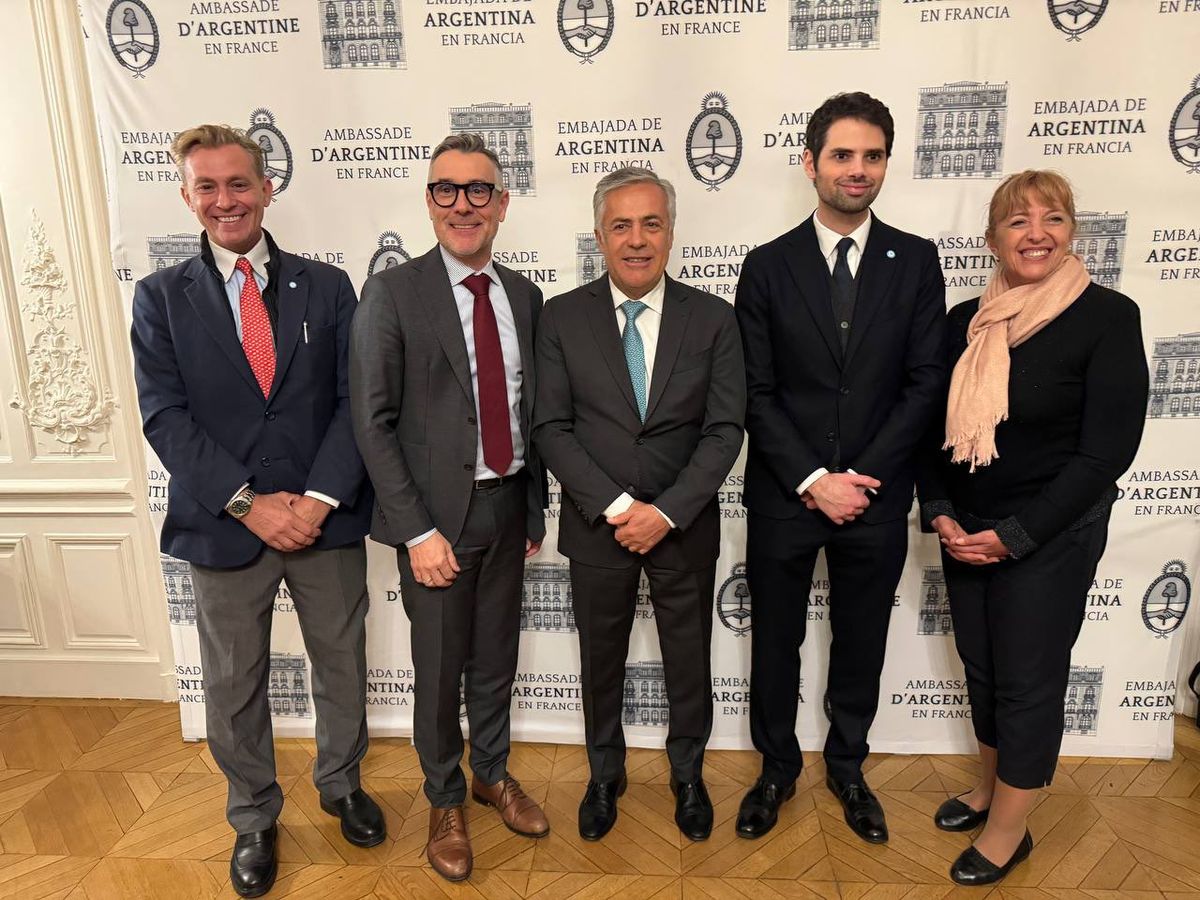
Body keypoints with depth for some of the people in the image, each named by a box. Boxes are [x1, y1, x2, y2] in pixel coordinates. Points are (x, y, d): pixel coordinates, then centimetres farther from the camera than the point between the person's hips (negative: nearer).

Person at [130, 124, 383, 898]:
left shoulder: (326, 286, 3)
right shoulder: (162, 297, 2)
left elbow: (355, 400, -4)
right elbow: (165, 417, -6)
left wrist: (320, 498, -14)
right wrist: (249, 503, -15)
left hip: (326, 517, 1)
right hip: (223, 524, 0)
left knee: (343, 665, 15)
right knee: (234, 687, 14)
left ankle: (342, 783, 42)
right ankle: (253, 817, 38)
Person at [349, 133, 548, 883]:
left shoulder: (525, 296, 5)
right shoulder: (393, 293, -9)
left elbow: (533, 411, 9)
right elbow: (374, 422, -11)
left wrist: (536, 511, 9)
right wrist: (418, 530, -15)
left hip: (508, 506, 4)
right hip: (438, 513, -4)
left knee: (497, 658, 19)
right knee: (439, 668, 12)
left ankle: (494, 773, 44)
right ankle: (446, 798, 37)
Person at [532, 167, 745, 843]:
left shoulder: (713, 319, -4)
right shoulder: (563, 317, -4)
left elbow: (725, 430, -7)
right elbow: (552, 426, -7)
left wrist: (666, 511, -17)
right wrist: (616, 506, -16)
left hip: (685, 527, 0)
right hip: (597, 526, 0)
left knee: (690, 661, 16)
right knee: (601, 662, 17)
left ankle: (688, 774, 42)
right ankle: (605, 775, 42)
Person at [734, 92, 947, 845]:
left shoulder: (916, 260, 1)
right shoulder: (768, 266, -2)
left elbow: (926, 382, -3)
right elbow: (757, 392, -5)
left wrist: (861, 477, -11)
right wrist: (813, 480, -14)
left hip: (876, 496, 1)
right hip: (784, 496, -1)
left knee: (862, 641, 16)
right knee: (776, 641, 13)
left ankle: (847, 766, 39)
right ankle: (778, 767, 35)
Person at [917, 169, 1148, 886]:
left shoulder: (1108, 317, -11)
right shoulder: (967, 320, 2)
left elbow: (1108, 450, -14)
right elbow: (934, 426, 7)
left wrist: (1015, 535, -16)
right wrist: (941, 513, -6)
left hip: (1050, 537, -4)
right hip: (964, 531, 5)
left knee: (1028, 678, 7)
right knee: (981, 668, 16)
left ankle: (1011, 828, 26)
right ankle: (991, 787, 39)